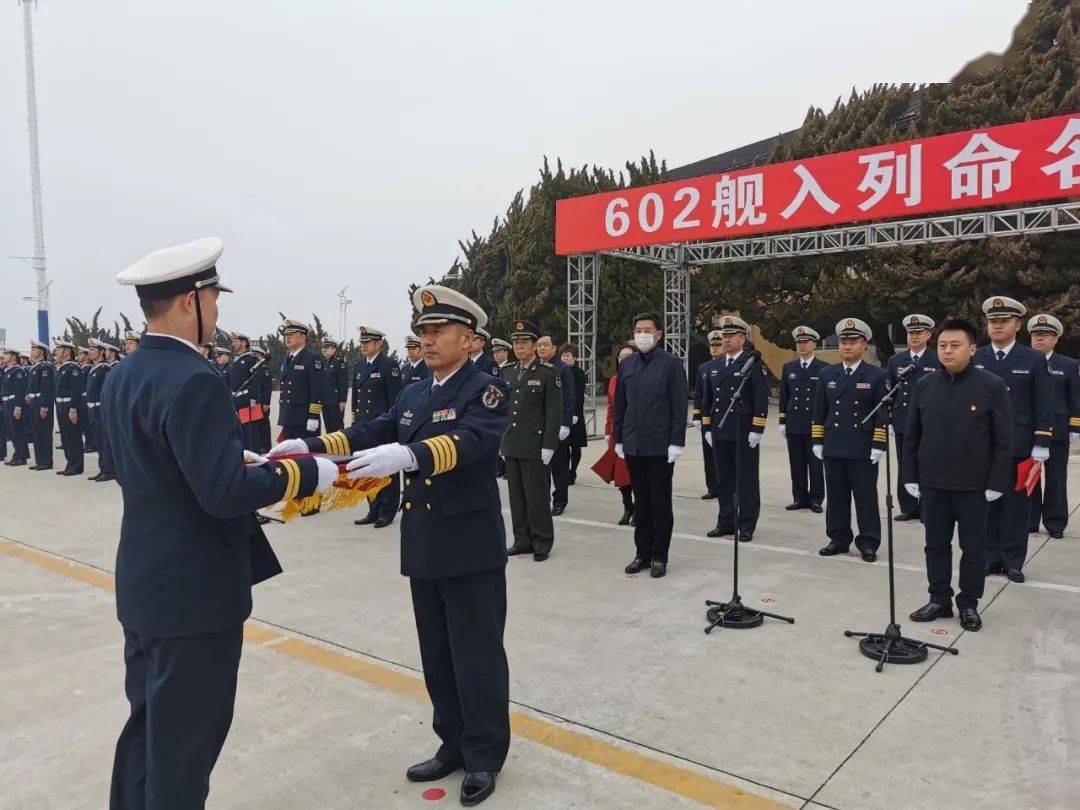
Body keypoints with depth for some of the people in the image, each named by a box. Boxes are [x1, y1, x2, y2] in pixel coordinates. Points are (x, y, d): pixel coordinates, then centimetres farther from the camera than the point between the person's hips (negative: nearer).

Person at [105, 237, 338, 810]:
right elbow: (225, 494, -26)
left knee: (150, 722, 22)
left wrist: (244, 462, 13)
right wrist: (308, 473, -15)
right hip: (194, 591, -9)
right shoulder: (193, 382, -22)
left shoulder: (121, 377, 7)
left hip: (144, 583, 9)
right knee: (185, 737, 6)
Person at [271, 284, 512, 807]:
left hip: (471, 548, -7)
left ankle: (485, 758, 21)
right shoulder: (412, 395, 13)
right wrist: (310, 446, -12)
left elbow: (469, 441, -28)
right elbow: (369, 434, 3)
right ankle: (453, 745, 33)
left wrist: (408, 455, -44)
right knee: (437, 657, 17)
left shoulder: (487, 390, -9)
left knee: (477, 657, 4)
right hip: (423, 548, 7)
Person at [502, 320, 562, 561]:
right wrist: (499, 441, 12)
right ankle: (522, 540, 22)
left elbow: (554, 412, -9)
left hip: (534, 447, -6)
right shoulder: (508, 372, 12)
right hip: (510, 446, 6)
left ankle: (542, 542, 13)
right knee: (516, 495, 11)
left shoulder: (549, 372, -6)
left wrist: (548, 446, -13)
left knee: (536, 496, 0)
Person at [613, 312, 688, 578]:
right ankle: (642, 553, 21)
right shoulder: (626, 364, 9)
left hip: (660, 446, -4)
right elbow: (620, 405, 12)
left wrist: (676, 442, -12)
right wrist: (618, 439, 9)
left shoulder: (671, 363, -5)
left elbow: (679, 406, -8)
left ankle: (659, 556, 15)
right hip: (633, 445, 4)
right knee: (641, 502, 12)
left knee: (660, 503, 5)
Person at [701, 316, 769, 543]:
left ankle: (747, 526, 10)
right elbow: (707, 399, 16)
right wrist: (707, 428, 11)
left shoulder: (754, 364, -5)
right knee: (723, 480, 12)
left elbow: (761, 399, -9)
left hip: (744, 435, -6)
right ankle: (726, 522, 22)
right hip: (720, 434, 6)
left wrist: (757, 431, -14)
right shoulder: (713, 365, 13)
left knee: (747, 481, 3)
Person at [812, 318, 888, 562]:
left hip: (863, 450, -3)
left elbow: (882, 414, -3)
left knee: (866, 497, 4)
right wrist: (817, 441, 6)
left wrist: (878, 446, -9)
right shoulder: (827, 374, 9)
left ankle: (868, 543, 13)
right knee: (836, 497, 10)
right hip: (833, 449, 3)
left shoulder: (878, 376, -1)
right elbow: (819, 411, 11)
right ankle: (839, 539, 20)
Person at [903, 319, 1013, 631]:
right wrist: (910, 477, 3)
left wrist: (996, 483, -9)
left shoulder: (992, 386, -7)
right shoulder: (923, 385, 2)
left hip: (973, 485, -3)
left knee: (973, 547, 9)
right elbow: (910, 436, 7)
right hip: (932, 483, 3)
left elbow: (1003, 439, -5)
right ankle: (939, 600, 24)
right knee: (936, 544, 11)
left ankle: (969, 604, 24)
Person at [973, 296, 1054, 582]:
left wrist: (1041, 446, -5)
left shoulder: (1034, 360, 2)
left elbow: (1044, 408, 0)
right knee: (986, 505, 6)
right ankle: (990, 558, 17)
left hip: (1018, 448, -1)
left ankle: (1013, 561, 16)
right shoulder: (974, 360, 6)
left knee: (1016, 506, 5)